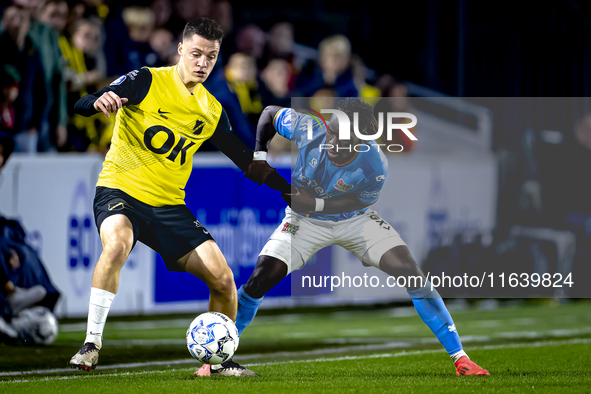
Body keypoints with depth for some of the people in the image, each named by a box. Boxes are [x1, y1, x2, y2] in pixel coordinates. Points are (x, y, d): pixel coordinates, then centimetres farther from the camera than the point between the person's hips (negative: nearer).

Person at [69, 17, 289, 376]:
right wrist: (99, 101, -41)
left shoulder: (212, 111, 9)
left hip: (170, 205, 5)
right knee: (117, 245, -37)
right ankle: (92, 344, -26)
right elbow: (84, 104, -17)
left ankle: (222, 360, 17)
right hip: (121, 191, -5)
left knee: (223, 279, -5)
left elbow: (246, 160, 19)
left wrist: (292, 192, 13)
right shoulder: (147, 82, -7)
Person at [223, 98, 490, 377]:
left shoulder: (374, 167, -30)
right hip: (305, 220, 1)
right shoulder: (309, 131, -28)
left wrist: (315, 203, -28)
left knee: (408, 272, -16)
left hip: (353, 219, -1)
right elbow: (270, 113, -10)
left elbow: (357, 204, -14)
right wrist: (259, 157, -19)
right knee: (261, 278, -19)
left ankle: (459, 357, -8)